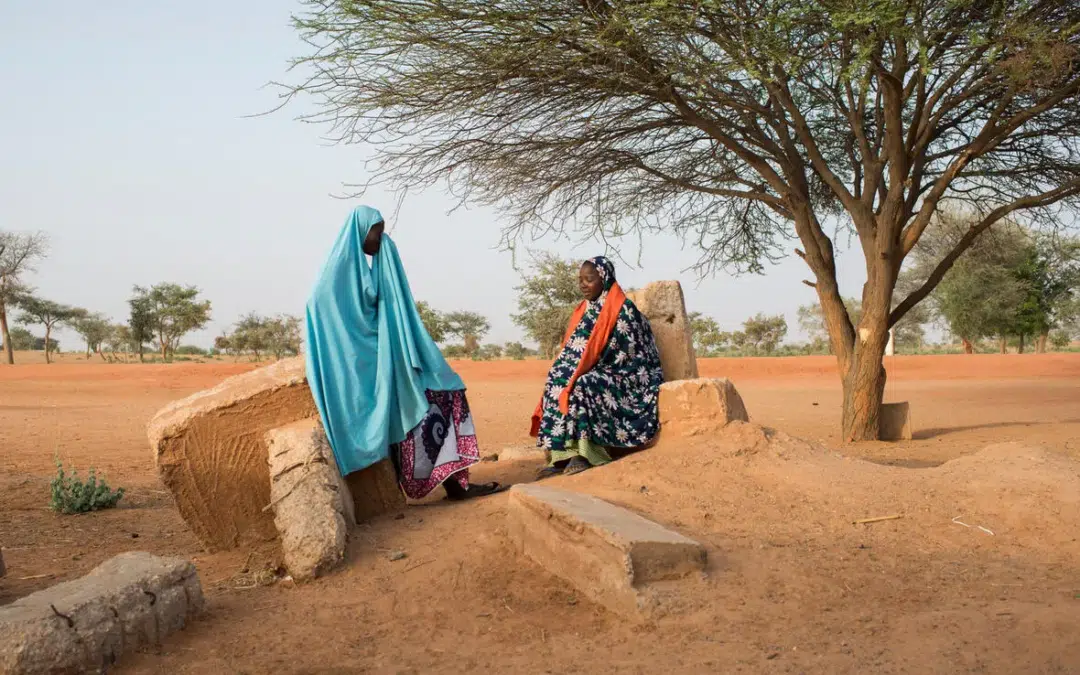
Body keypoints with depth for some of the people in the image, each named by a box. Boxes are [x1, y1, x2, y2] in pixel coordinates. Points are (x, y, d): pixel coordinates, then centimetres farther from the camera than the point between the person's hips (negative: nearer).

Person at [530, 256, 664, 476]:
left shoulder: (623, 309, -9)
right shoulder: (584, 310, 12)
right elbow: (572, 351, 12)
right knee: (558, 382, -19)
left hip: (624, 377, -7)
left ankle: (584, 453, -29)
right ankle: (564, 454, -25)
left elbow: (627, 353, -14)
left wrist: (592, 372, -18)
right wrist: (569, 372, -9)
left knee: (582, 387, -33)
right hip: (595, 374, 7)